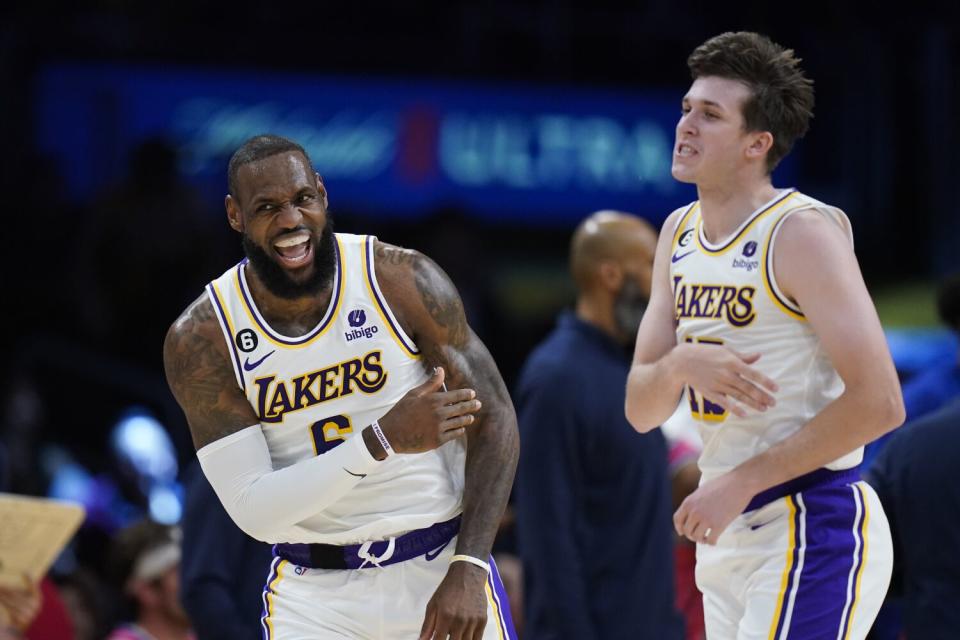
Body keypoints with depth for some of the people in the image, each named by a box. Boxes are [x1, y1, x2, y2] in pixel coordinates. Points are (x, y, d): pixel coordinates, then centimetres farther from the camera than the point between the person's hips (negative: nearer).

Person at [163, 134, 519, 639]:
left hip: (439, 568, 0)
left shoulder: (403, 281, -9)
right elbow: (253, 511, -14)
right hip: (316, 593, 0)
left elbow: (493, 418, -4)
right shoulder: (200, 341, -8)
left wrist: (468, 569, -15)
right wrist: (382, 440, -26)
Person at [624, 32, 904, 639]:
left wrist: (740, 482, -19)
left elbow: (879, 403, -20)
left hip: (813, 527, -8)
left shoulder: (802, 232, -13)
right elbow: (641, 411, 9)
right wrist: (678, 366, -14)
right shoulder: (680, 232, 10)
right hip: (728, 538, 8)